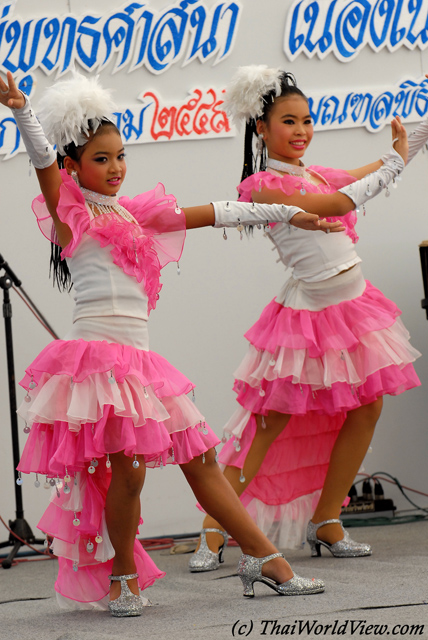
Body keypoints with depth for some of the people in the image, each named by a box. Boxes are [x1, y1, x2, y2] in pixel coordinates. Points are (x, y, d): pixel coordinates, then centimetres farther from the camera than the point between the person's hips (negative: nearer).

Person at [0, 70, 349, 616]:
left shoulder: (133, 214, 20)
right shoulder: (70, 212, 3)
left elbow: (212, 214, 24)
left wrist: (288, 214, 28)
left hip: (138, 358, 7)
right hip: (96, 351, -7)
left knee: (200, 458, 8)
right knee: (127, 467, -16)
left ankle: (264, 559, 14)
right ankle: (122, 575, 5)